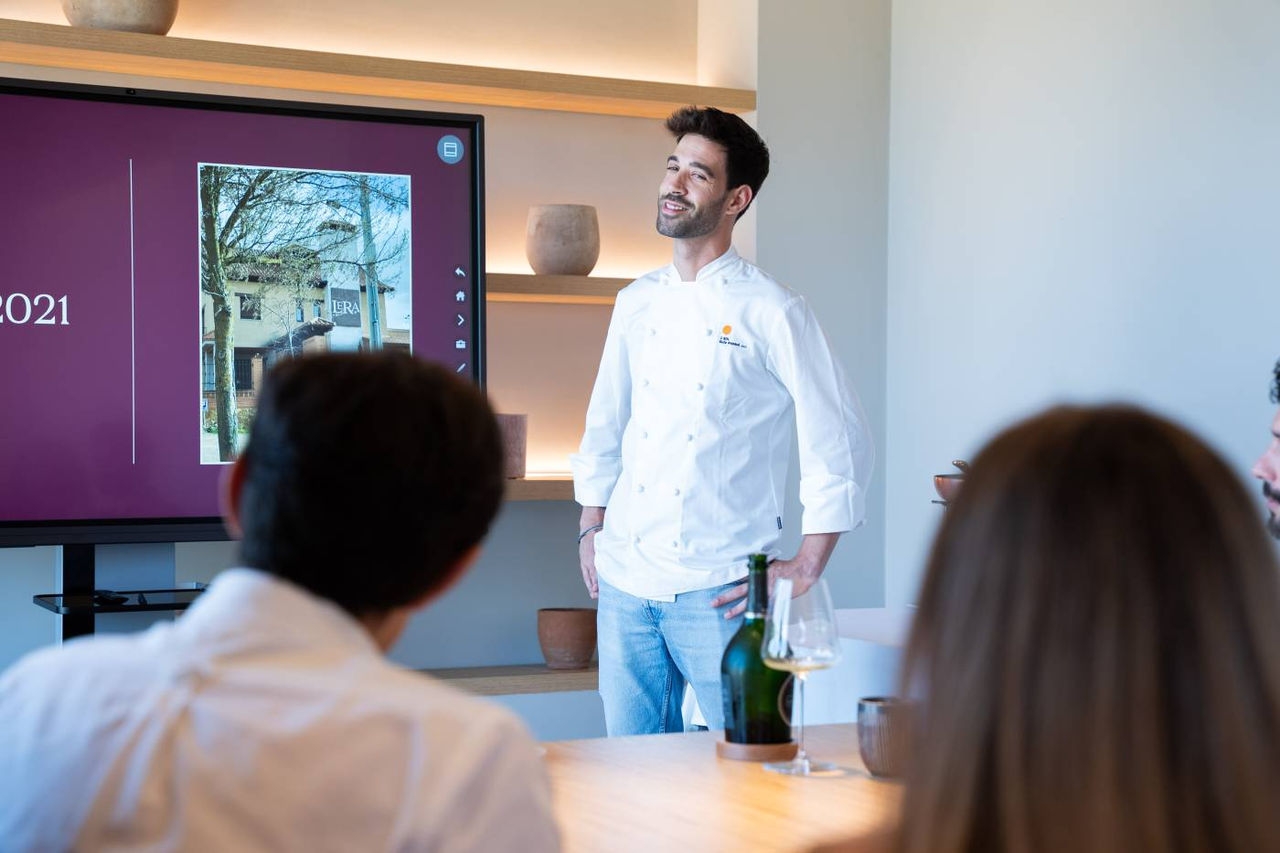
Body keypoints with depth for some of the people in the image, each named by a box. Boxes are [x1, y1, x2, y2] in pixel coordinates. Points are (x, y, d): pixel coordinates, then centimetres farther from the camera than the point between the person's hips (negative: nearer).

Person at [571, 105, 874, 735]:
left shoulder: (771, 312, -7)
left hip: (719, 589, -5)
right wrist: (590, 529, 14)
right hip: (625, 580, 5)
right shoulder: (636, 303, 10)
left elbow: (841, 443, -7)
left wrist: (805, 569, -8)